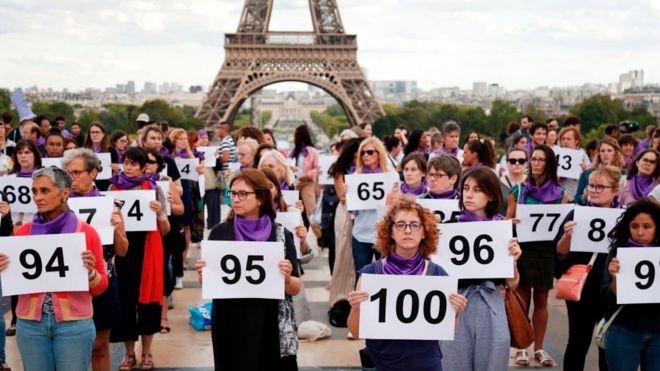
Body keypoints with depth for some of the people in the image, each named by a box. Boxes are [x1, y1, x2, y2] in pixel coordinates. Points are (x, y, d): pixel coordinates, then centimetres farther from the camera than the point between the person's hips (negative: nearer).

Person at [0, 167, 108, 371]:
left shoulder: (86, 232, -4)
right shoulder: (23, 232, 4)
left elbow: (100, 287, 1)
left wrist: (90, 272, -19)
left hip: (74, 323, -2)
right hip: (30, 323, 2)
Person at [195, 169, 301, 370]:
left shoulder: (281, 235, -4)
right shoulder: (219, 233, 0)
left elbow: (295, 290, -2)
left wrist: (286, 278, -21)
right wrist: (203, 274, -14)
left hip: (269, 328, -1)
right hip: (228, 327, 1)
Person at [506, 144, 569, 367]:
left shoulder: (560, 194, 4)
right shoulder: (519, 190, 2)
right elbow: (507, 221, 4)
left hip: (547, 250, 1)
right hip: (523, 248, -1)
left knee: (541, 300, 8)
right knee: (522, 299, 1)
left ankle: (539, 348, 18)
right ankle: (520, 347, 9)